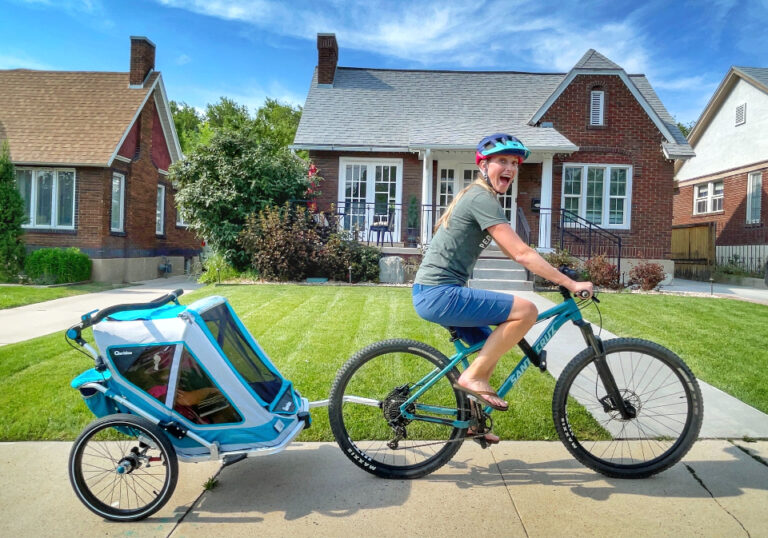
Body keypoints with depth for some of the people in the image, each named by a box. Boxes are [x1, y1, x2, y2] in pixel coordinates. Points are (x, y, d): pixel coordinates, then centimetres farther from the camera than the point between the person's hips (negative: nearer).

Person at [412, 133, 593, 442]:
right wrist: (570, 284, -13)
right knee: (526, 310, -15)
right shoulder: (482, 198, -12)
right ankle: (473, 377, -4)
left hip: (432, 294, 11)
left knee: (490, 345, 22)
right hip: (440, 293, -11)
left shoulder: (477, 196, 19)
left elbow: (512, 252, 22)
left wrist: (558, 277, 19)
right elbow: (521, 254, -18)